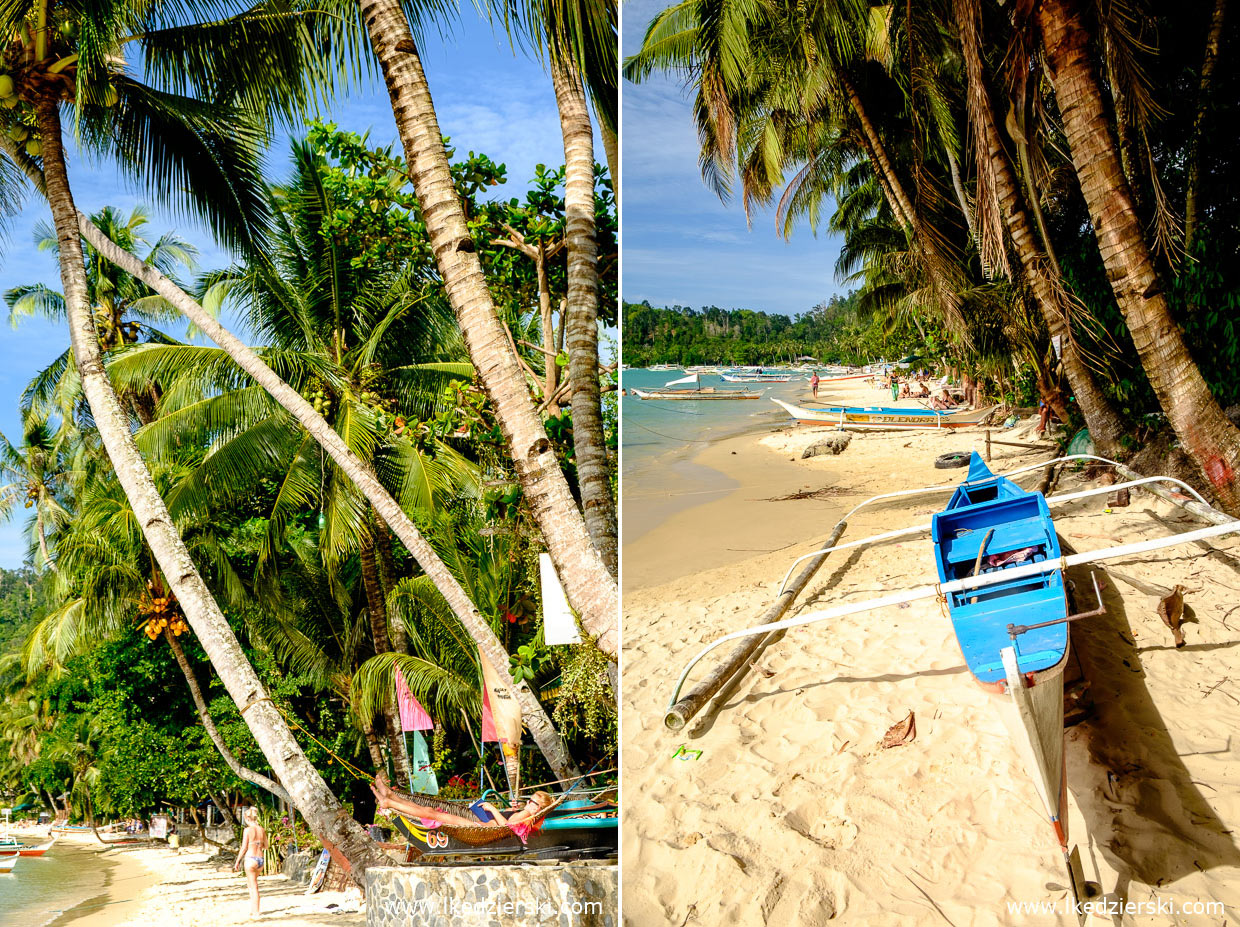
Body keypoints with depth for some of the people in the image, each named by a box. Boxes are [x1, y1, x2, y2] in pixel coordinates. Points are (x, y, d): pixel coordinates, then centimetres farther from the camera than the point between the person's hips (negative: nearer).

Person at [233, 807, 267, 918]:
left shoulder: (248, 830, -11)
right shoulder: (262, 830, 5)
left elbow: (244, 848, -10)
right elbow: (265, 846, 13)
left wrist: (237, 861, 0)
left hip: (250, 859, -6)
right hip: (260, 859, 6)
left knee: (254, 887, 2)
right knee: (250, 881, 25)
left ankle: (256, 912, 6)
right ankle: (252, 908, 28)